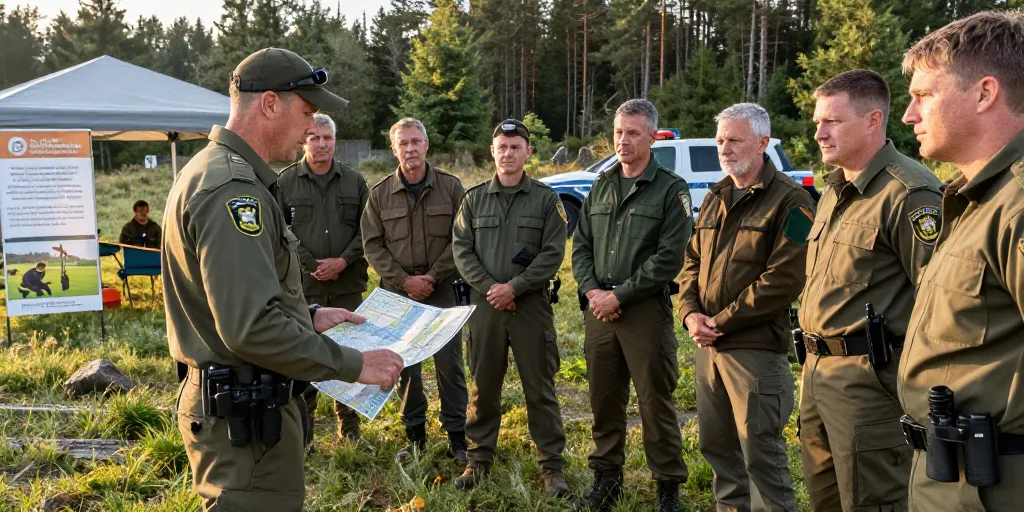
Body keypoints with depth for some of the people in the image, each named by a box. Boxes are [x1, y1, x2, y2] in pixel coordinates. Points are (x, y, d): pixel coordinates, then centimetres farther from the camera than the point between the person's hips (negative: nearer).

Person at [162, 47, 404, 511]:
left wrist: (307, 316, 15)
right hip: (245, 414, -11)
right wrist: (352, 364, -20)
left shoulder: (209, 171, 13)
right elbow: (253, 328, -29)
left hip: (231, 402, 11)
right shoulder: (232, 189, -22)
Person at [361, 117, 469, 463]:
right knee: (405, 366, 7)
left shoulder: (451, 187, 0)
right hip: (397, 292, 2)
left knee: (449, 364, 1)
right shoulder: (380, 194, 4)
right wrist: (404, 280, -8)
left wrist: (433, 277, -11)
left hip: (443, 291, -1)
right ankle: (415, 436, 20)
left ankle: (456, 437, 13)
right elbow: (372, 245, 2)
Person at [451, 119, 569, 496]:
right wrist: (489, 288, -10)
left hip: (532, 305, -2)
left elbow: (553, 253, -5)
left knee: (540, 388, 3)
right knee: (483, 387, 10)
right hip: (485, 305, 2)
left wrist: (514, 287, -13)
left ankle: (551, 465, 13)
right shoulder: (474, 199, 9)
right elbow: (461, 250, 4)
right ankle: (479, 459, 23)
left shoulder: (546, 199, 2)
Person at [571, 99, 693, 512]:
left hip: (646, 308, -5)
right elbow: (580, 245, 13)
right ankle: (607, 475, 26)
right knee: (604, 397, 12)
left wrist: (619, 296, -13)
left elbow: (670, 257, -12)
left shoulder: (671, 190, -4)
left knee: (655, 400, 1)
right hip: (599, 306, 5)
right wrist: (592, 290, -4)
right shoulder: (601, 187, 14)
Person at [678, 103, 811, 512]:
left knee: (762, 454, 0)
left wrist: (721, 321, -16)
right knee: (716, 445, 16)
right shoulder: (715, 199, 14)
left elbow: (784, 278, -18)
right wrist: (690, 312, -1)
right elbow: (693, 261, 18)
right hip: (708, 345, 8)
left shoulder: (789, 201, -10)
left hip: (756, 347, -7)